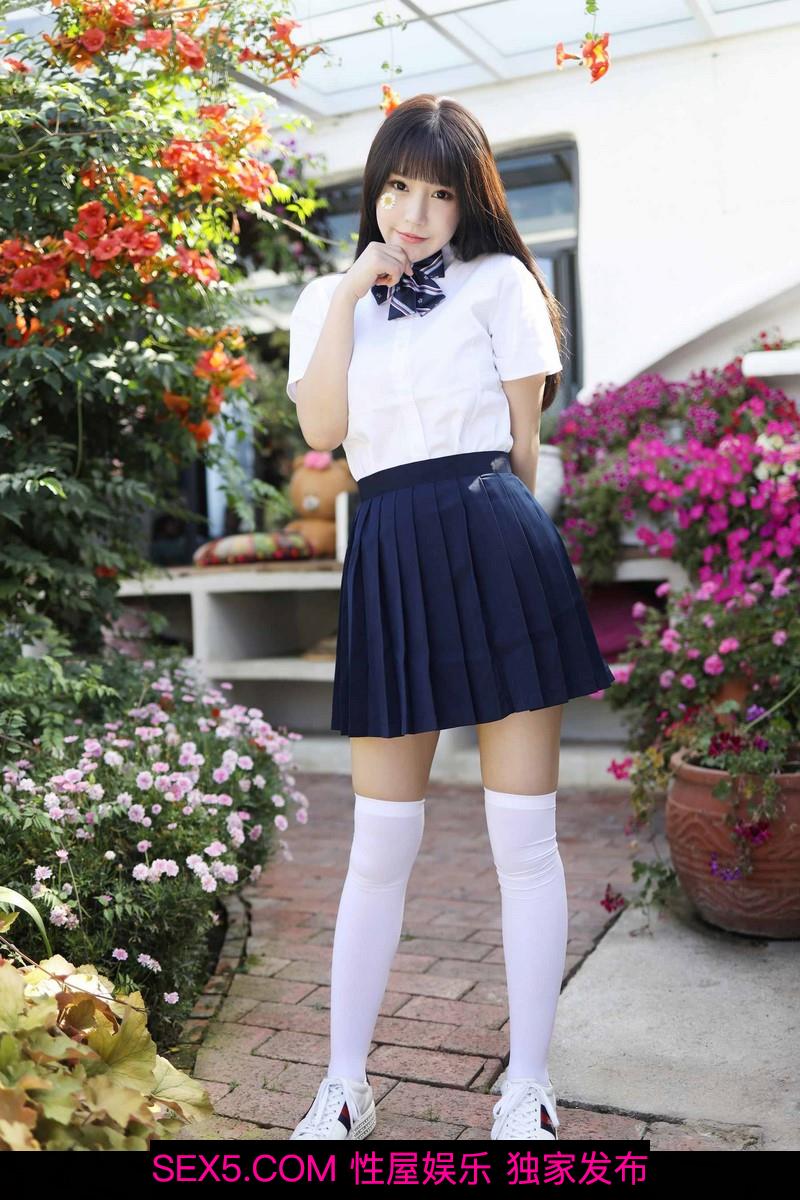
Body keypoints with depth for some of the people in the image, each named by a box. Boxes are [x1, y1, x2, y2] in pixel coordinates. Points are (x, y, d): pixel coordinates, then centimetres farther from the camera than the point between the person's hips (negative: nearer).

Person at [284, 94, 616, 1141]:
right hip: (386, 561, 2)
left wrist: (481, 518, 9)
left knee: (524, 839, 2)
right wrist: (350, 293, -2)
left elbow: (524, 443, 9)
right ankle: (344, 1085, 22)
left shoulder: (499, 281, 9)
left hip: (497, 547, -2)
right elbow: (320, 427, -1)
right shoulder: (326, 300, 17)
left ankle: (529, 1089, 17)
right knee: (381, 845, 7)